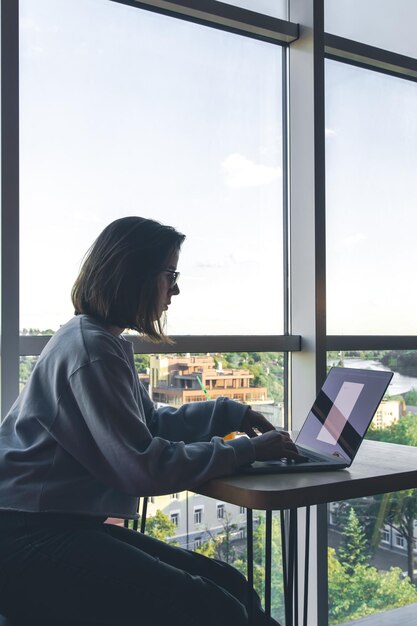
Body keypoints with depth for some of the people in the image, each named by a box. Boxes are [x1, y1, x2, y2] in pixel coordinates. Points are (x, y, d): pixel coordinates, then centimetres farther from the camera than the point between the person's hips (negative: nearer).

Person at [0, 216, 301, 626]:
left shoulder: (103, 342, 16)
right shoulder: (90, 349, -16)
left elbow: (149, 423, 27)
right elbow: (142, 465, -20)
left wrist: (230, 414, 18)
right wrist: (247, 450, -12)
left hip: (73, 523, 10)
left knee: (227, 583, 0)